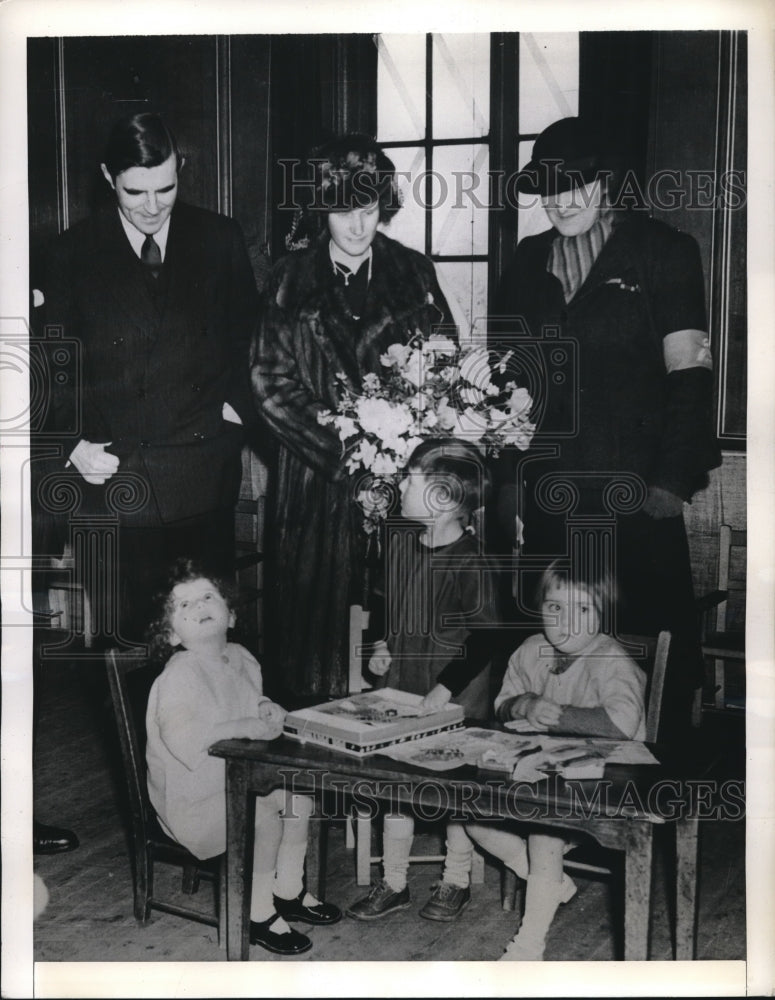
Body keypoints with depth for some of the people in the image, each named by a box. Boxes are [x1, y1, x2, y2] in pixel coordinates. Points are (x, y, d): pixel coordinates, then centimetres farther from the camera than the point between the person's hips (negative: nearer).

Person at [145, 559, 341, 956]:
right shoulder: (180, 674, -22)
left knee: (298, 793, -3)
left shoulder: (240, 658, 5)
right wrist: (250, 726, -31)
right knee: (263, 815, -25)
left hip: (238, 779, 8)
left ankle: (288, 891, 16)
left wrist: (267, 708, -1)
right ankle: (258, 914, -7)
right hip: (192, 799, -8)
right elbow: (181, 738, -36)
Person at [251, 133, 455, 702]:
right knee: (323, 605, 0)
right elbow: (271, 381, -1)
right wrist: (337, 446, -12)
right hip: (319, 474, 0)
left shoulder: (414, 274, 9)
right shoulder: (293, 281, 5)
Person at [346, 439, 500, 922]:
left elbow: (484, 637, -17)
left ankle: (457, 882, 28)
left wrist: (445, 688, -22)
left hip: (455, 699, -6)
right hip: (402, 685, 6)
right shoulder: (401, 543, 2)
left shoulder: (470, 562, -18)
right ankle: (394, 884, 24)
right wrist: (383, 645, 3)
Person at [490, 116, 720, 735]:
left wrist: (675, 479, -13)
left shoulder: (664, 253, 1)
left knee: (652, 630, -2)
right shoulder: (529, 262, 14)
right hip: (549, 491, 4)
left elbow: (689, 371, -5)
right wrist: (507, 475, 8)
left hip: (635, 490, -4)